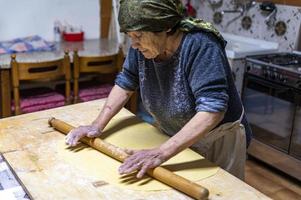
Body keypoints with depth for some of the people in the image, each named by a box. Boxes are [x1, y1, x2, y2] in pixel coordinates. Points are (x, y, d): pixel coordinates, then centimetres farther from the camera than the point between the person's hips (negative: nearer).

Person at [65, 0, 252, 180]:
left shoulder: (200, 46, -31)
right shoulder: (142, 45, -13)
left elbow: (212, 110, -39)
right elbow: (125, 83, -1)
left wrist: (160, 153, -45)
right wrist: (98, 125, -12)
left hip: (217, 142, -5)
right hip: (177, 140, 6)